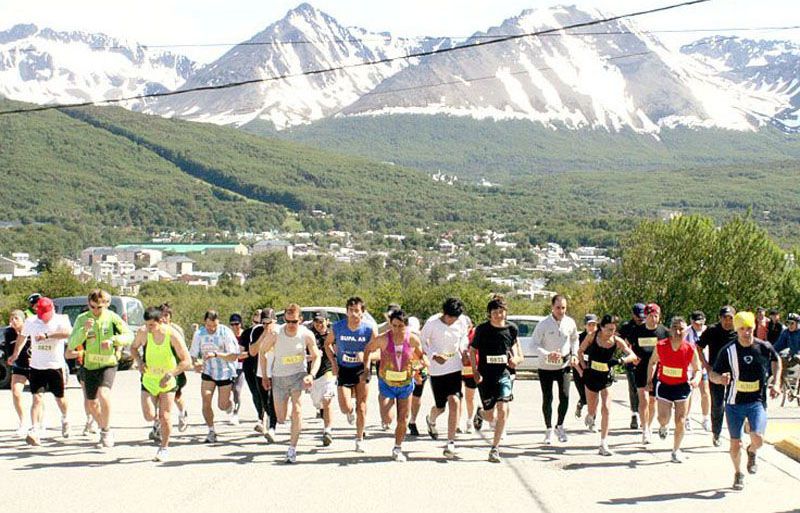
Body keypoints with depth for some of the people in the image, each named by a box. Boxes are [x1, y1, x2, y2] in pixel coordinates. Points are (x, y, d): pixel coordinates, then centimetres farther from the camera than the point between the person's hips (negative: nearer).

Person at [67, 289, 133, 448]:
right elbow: (72, 344, -11)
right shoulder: (82, 319, -5)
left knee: (103, 394, -25)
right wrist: (84, 329, -28)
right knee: (92, 403, 13)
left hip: (108, 364, -3)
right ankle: (104, 431, 38)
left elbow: (129, 336, -5)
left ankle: (106, 431, -7)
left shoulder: (112, 318, -6)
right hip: (89, 365, 3)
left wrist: (112, 340, -23)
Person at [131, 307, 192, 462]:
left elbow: (187, 361, -15)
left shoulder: (173, 335, -18)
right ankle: (160, 425, 28)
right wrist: (139, 361, -9)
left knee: (165, 416, -3)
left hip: (167, 381, -2)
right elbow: (133, 347, 11)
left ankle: (164, 448, 17)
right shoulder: (143, 332, -11)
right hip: (148, 380, 2)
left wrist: (171, 374, -26)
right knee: (149, 416, -9)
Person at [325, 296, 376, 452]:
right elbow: (328, 343, 8)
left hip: (361, 369, 0)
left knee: (361, 407, 3)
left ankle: (360, 439, 20)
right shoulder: (337, 327, -11)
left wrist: (366, 356, -27)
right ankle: (350, 413, 33)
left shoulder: (369, 329, -14)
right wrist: (333, 362, -3)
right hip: (343, 369, 0)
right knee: (345, 407, -6)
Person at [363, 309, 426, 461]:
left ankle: (398, 449, 26)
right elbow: (368, 349, 2)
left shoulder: (413, 339, -13)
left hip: (406, 384, 2)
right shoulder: (383, 339, -17)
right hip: (386, 384, -1)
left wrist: (421, 362, -18)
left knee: (403, 420, 7)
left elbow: (420, 356, 4)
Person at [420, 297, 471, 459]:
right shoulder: (432, 323, -14)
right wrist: (434, 355, -17)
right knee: (440, 407, 8)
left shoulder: (462, 321, -5)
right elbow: (422, 341, -3)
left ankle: (451, 442, -8)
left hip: (455, 368, 1)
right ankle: (431, 420, 48)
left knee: (454, 402, -15)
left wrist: (463, 348, -4)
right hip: (436, 369, -1)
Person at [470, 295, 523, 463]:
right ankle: (480, 413, 46)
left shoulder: (511, 329, 1)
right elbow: (472, 350, 4)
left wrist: (516, 359, -9)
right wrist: (475, 372, -5)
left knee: (503, 410, -17)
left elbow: (518, 353, 14)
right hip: (485, 376, -1)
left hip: (503, 375, 1)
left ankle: (495, 449, -6)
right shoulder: (482, 329, -4)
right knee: (491, 416, 6)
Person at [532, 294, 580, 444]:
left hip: (564, 365, 2)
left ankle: (560, 426, 16)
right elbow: (535, 344, -11)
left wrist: (574, 355, 0)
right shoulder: (543, 324, -13)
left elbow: (575, 340, 15)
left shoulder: (570, 323, -3)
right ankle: (549, 429, 20)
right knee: (547, 399, 4)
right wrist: (548, 355, -26)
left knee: (565, 397, -6)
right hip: (546, 366, -2)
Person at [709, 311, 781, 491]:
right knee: (735, 443, 4)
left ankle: (751, 452, 19)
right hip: (734, 402, 0)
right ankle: (738, 474, 29)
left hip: (757, 402, 0)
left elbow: (776, 360, 19)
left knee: (758, 439, -18)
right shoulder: (728, 351, -8)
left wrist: (775, 382, 8)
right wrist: (720, 378, -28)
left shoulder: (765, 347, -4)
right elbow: (713, 375, -5)